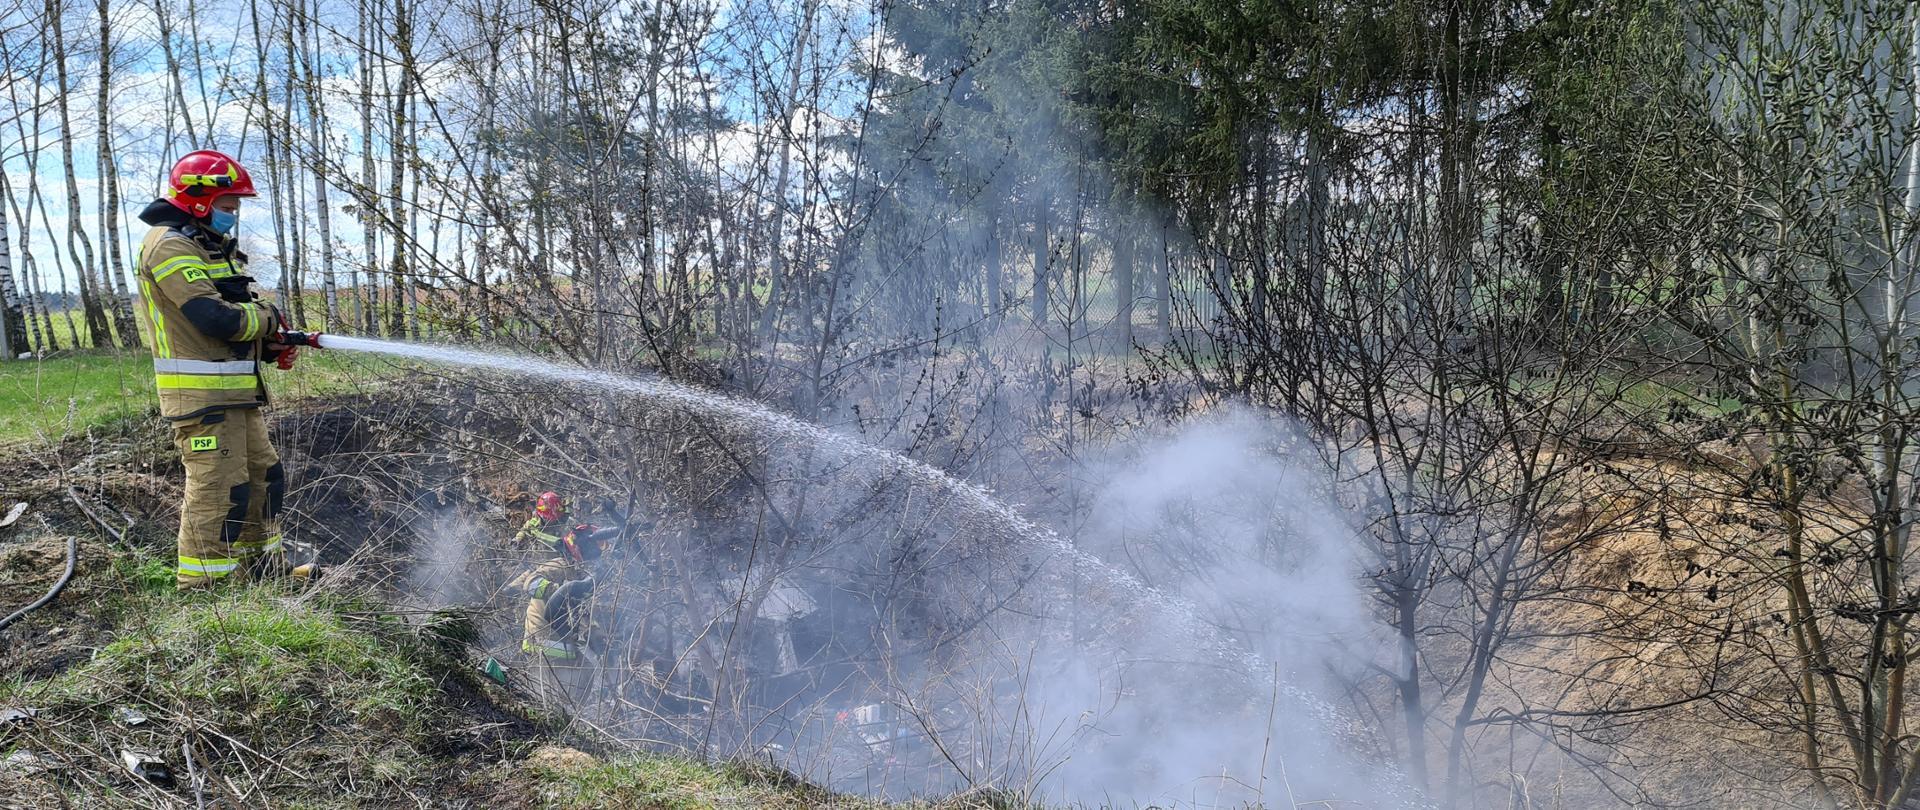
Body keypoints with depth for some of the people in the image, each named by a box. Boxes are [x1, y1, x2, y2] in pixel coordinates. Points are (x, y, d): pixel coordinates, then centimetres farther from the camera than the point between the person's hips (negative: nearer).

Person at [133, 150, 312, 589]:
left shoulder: (209, 247, 20)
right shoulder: (170, 246, -13)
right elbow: (214, 317, -24)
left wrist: (268, 346, 5)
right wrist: (267, 317, -6)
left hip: (233, 392, 11)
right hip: (201, 395, -11)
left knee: (262, 474, 17)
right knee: (216, 488, -9)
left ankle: (265, 565, 28)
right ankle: (202, 585, -3)